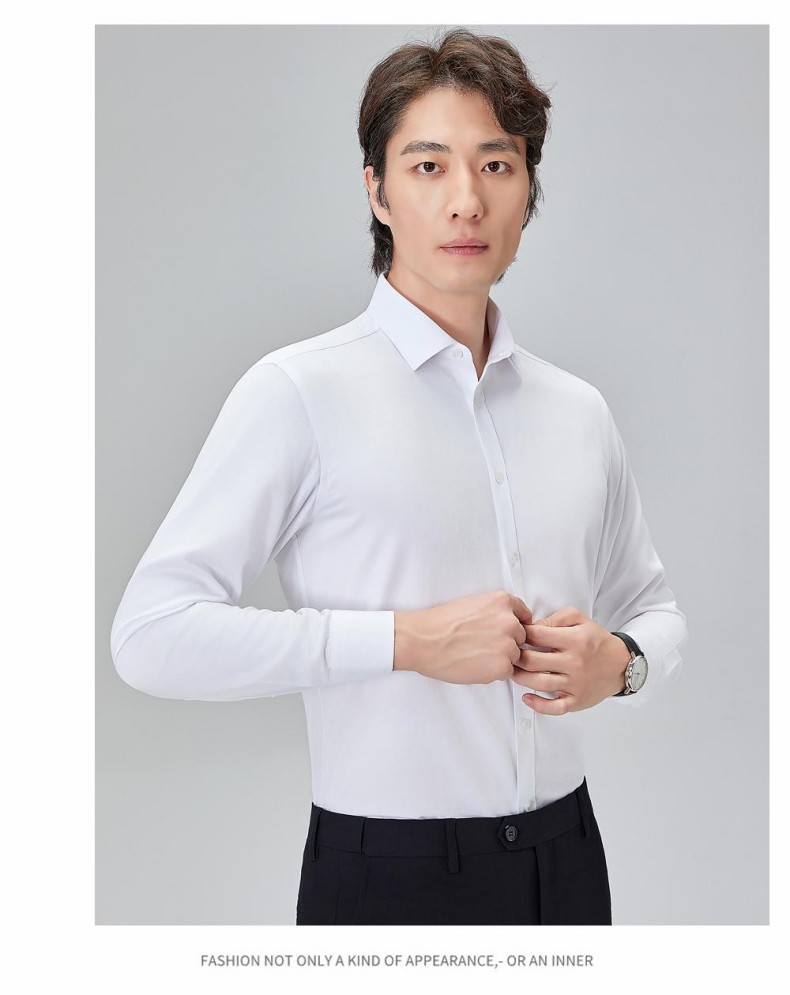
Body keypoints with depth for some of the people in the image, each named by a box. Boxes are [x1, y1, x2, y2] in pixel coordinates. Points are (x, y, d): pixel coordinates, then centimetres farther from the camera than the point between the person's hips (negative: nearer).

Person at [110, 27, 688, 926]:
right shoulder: (301, 390, -11)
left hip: (565, 856, 5)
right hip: (387, 873, -5)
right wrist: (406, 639, -19)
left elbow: (652, 608, 19)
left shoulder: (579, 411, 6)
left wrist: (620, 661, -4)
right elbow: (152, 635, -17)